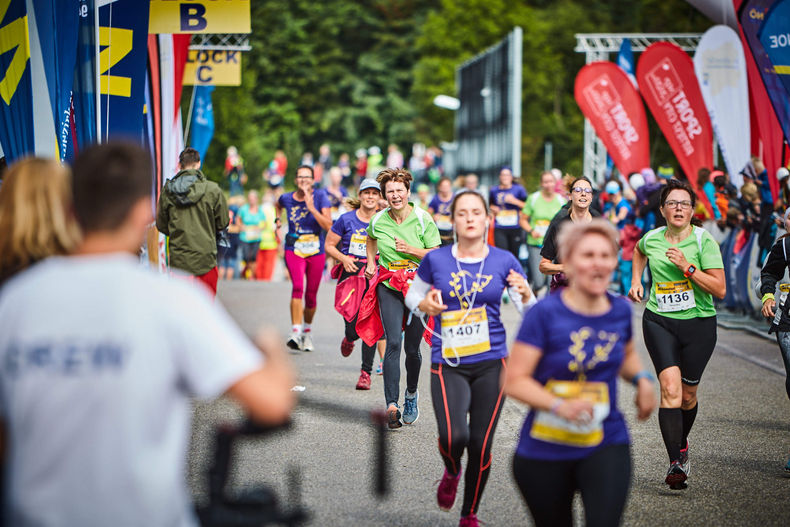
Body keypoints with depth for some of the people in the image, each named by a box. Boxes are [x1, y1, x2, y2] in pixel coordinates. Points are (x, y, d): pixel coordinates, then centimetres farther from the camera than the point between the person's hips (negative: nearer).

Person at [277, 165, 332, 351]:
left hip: (316, 252, 0)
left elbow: (328, 226, -15)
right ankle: (295, 331, -29)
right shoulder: (287, 198, 1)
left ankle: (307, 330, 33)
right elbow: (279, 205, 29)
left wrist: (312, 208, -22)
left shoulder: (320, 196, -6)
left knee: (311, 296, 9)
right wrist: (278, 220, 14)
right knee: (297, 287, -24)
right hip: (294, 250, 0)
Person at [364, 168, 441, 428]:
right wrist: (371, 262, 11)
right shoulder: (378, 221, -1)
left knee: (412, 348, 5)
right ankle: (392, 405, -19)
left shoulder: (422, 219, -7)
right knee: (393, 343, -15)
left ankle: (411, 394, 33)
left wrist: (410, 250, -18)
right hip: (389, 288, 0)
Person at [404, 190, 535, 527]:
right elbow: (412, 296, 15)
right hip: (448, 365, -1)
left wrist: (525, 293, -18)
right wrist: (426, 305, -7)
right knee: (453, 437, -21)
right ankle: (451, 473, 16)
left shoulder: (504, 262, 1)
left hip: (491, 363, 1)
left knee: (481, 445, 2)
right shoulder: (435, 260, 0)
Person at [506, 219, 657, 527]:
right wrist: (560, 405, -29)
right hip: (544, 453, -2)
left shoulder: (620, 310, 3)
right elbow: (514, 381, -15)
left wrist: (642, 378, 4)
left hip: (606, 446, 2)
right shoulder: (545, 313, -13)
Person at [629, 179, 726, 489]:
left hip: (699, 323, -1)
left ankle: (681, 443, 40)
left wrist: (687, 267, -22)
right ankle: (676, 464, -18)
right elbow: (639, 251, 28)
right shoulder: (652, 239, 1)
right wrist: (636, 280, 16)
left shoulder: (704, 240, -10)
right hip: (659, 322, 1)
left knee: (688, 394, 9)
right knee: (670, 388, -16)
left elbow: (719, 289, -15)